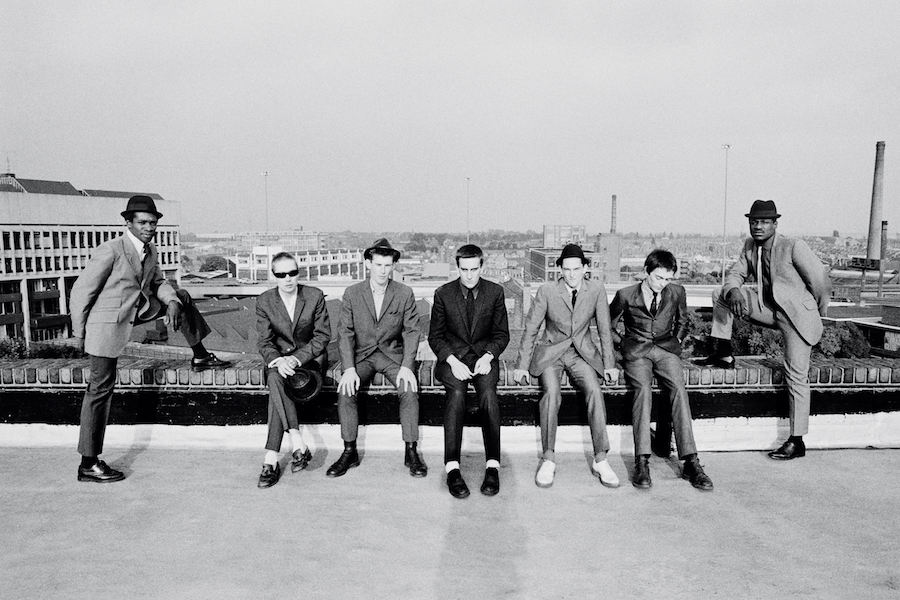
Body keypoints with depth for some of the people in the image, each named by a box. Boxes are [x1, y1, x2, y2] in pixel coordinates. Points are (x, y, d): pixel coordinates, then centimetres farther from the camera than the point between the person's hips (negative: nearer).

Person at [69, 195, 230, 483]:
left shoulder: (150, 249, 3)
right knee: (101, 388, -5)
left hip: (137, 309, 8)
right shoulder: (110, 251, -20)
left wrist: (172, 301, -5)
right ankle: (88, 464, 2)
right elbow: (81, 291, -15)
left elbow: (158, 282, 17)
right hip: (107, 322, -8)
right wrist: (79, 334, -9)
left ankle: (200, 356, 26)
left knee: (181, 297, 12)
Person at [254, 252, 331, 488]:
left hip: (310, 355, -2)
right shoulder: (264, 301, -1)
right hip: (278, 356, 2)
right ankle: (298, 444, -34)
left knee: (277, 381, -31)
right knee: (276, 378, -34)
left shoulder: (315, 296, -6)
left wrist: (296, 358, -20)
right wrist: (278, 361, -24)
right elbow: (263, 341, -2)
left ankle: (271, 459, -31)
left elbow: (323, 334, -6)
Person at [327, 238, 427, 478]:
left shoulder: (405, 293, -2)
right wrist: (349, 368, -18)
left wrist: (407, 366, -17)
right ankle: (349, 452, -12)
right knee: (345, 390, -25)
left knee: (410, 390, -26)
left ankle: (411, 452, -14)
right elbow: (345, 333, -5)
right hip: (361, 355, 1)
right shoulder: (352, 293, -1)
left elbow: (411, 331, -3)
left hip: (393, 353, 0)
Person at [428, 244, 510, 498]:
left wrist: (488, 356, -11)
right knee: (456, 391, -32)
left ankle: (492, 466, -31)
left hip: (483, 355, 1)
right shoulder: (443, 293, 2)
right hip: (452, 356, 0)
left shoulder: (495, 292, 4)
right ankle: (452, 468, -34)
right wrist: (453, 361, -14)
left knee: (488, 391, -32)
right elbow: (435, 335, 4)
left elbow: (502, 334, 8)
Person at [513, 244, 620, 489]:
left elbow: (604, 329, 5)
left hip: (582, 353, 1)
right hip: (551, 353, -1)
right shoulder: (547, 290, -7)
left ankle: (600, 460, -21)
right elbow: (530, 329, -2)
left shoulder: (596, 290, -2)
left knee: (594, 390, -28)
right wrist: (522, 365, -5)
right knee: (551, 392, -30)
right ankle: (548, 459, -20)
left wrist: (609, 364, 2)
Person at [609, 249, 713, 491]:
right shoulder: (626, 295, 3)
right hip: (636, 351, -2)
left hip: (666, 350, 2)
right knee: (643, 389, -31)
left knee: (678, 389, -27)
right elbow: (607, 326, 15)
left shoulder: (677, 293, 9)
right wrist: (624, 343, 4)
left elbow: (682, 321, 28)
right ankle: (641, 462, -34)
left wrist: (676, 341, 13)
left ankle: (690, 463, -29)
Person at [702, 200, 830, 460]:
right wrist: (733, 291, -18)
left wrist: (818, 314, 4)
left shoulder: (794, 247, -17)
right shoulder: (750, 246, 3)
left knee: (796, 376, -8)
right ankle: (723, 354, 4)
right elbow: (735, 274, 7)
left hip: (796, 315, -6)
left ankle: (797, 442, 0)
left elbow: (820, 281, -10)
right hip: (768, 308, 6)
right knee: (720, 295, -4)